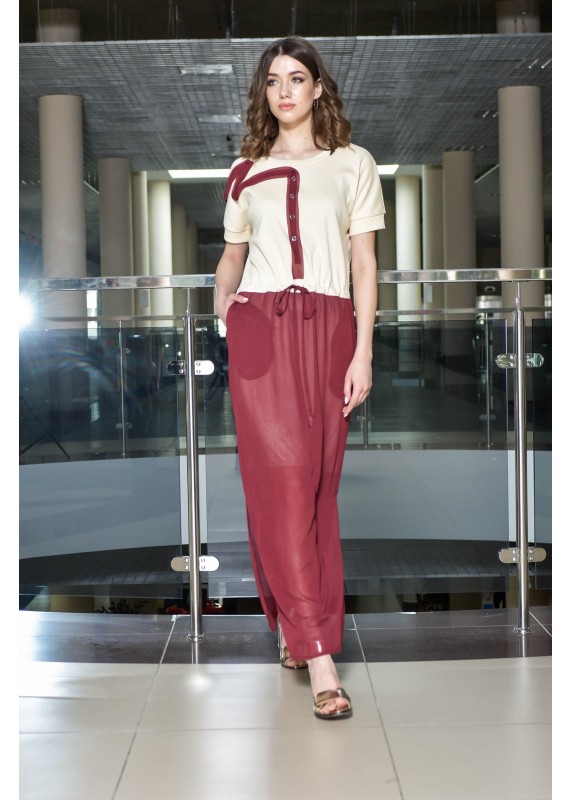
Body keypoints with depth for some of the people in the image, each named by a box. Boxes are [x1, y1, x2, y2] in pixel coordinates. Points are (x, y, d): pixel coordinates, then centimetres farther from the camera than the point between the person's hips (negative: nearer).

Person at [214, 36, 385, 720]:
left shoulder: (353, 163, 10)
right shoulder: (246, 172, 17)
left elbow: (365, 265, 5)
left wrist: (362, 353, -4)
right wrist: (222, 299, 4)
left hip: (328, 328, 0)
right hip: (259, 329, 1)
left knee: (319, 482, -1)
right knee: (282, 478, -11)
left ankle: (295, 624, 15)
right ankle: (319, 653, -11)